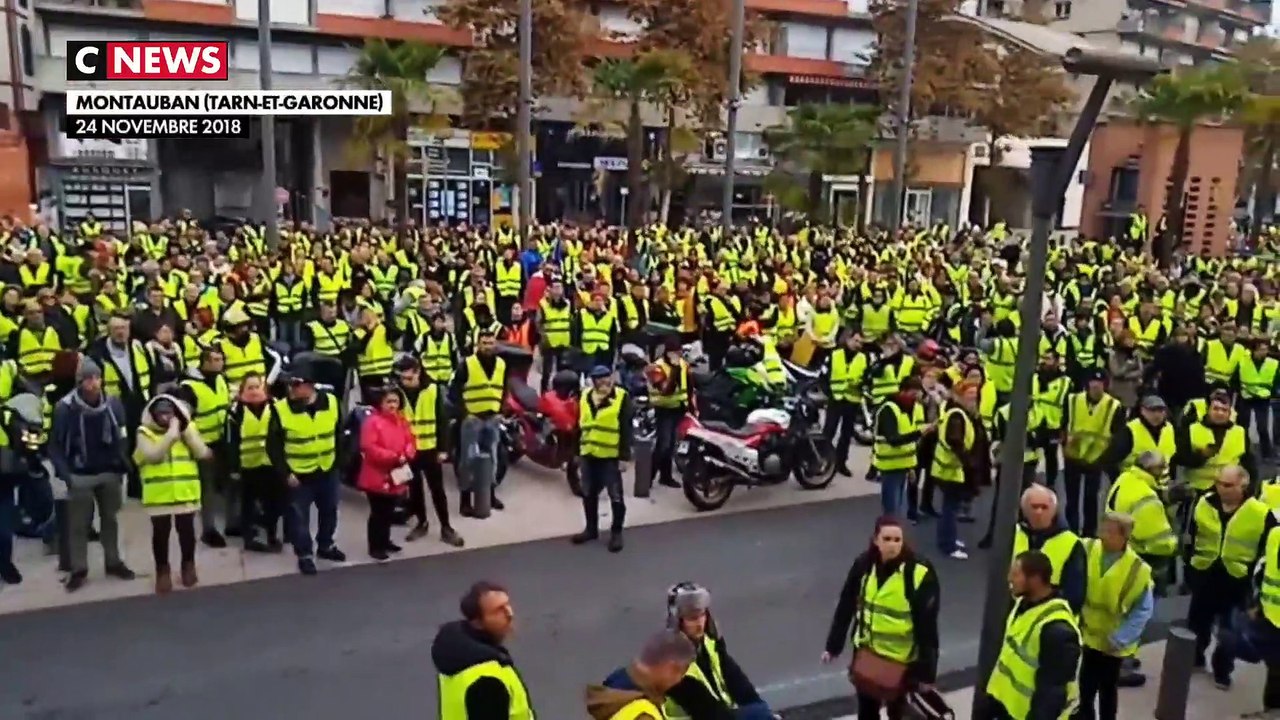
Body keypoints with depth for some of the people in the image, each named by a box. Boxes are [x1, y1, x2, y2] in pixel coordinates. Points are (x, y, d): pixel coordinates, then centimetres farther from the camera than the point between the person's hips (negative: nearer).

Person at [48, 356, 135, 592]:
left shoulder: (113, 404, -7)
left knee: (110, 519, 16)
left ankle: (113, 562, 30)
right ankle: (79, 570, 17)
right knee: (78, 524, 5)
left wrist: (122, 465, -4)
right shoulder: (65, 407, -16)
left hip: (110, 473, 3)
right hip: (80, 475, -3)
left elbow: (122, 438, 4)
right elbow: (55, 444, -9)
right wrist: (65, 473, -16)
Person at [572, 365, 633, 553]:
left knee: (616, 496, 1)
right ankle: (591, 529, 29)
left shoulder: (621, 398, -9)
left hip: (611, 457, -5)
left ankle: (616, 533, 14)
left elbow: (626, 430, -10)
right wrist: (578, 449, 14)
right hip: (589, 455, 5)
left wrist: (624, 457, -13)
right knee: (588, 494, 15)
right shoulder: (585, 397, 7)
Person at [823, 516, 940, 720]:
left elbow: (927, 624, -16)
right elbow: (845, 607, 1)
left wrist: (927, 671, -13)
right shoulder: (864, 565, -8)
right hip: (866, 650, 4)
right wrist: (833, 646, 6)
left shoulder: (918, 573, -21)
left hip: (902, 657, -4)